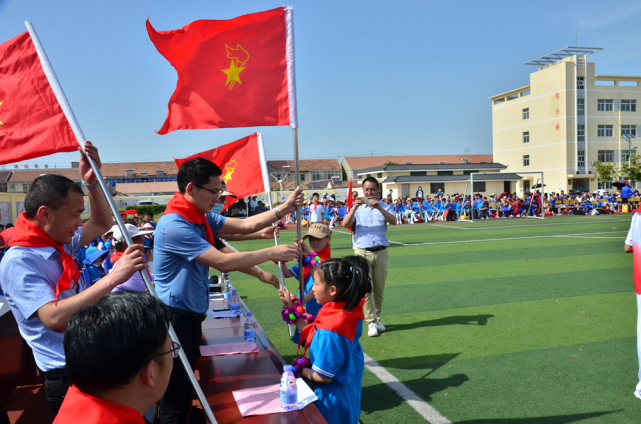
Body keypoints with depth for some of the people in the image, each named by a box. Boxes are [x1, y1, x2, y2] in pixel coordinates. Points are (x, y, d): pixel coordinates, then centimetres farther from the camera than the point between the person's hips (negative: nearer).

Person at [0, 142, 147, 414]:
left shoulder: (60, 243, 4)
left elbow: (102, 224, 16)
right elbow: (55, 319, -33)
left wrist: (92, 182, 0)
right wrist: (113, 278, -36)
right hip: (67, 376, -8)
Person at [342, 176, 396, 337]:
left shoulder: (384, 207, 11)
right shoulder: (357, 207, 10)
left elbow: (393, 221, -11)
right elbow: (345, 224, -7)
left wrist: (379, 208, -25)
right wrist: (354, 208, -21)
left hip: (380, 252, 1)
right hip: (362, 252, -1)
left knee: (379, 289, 7)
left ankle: (377, 318, 23)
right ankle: (371, 322, -3)